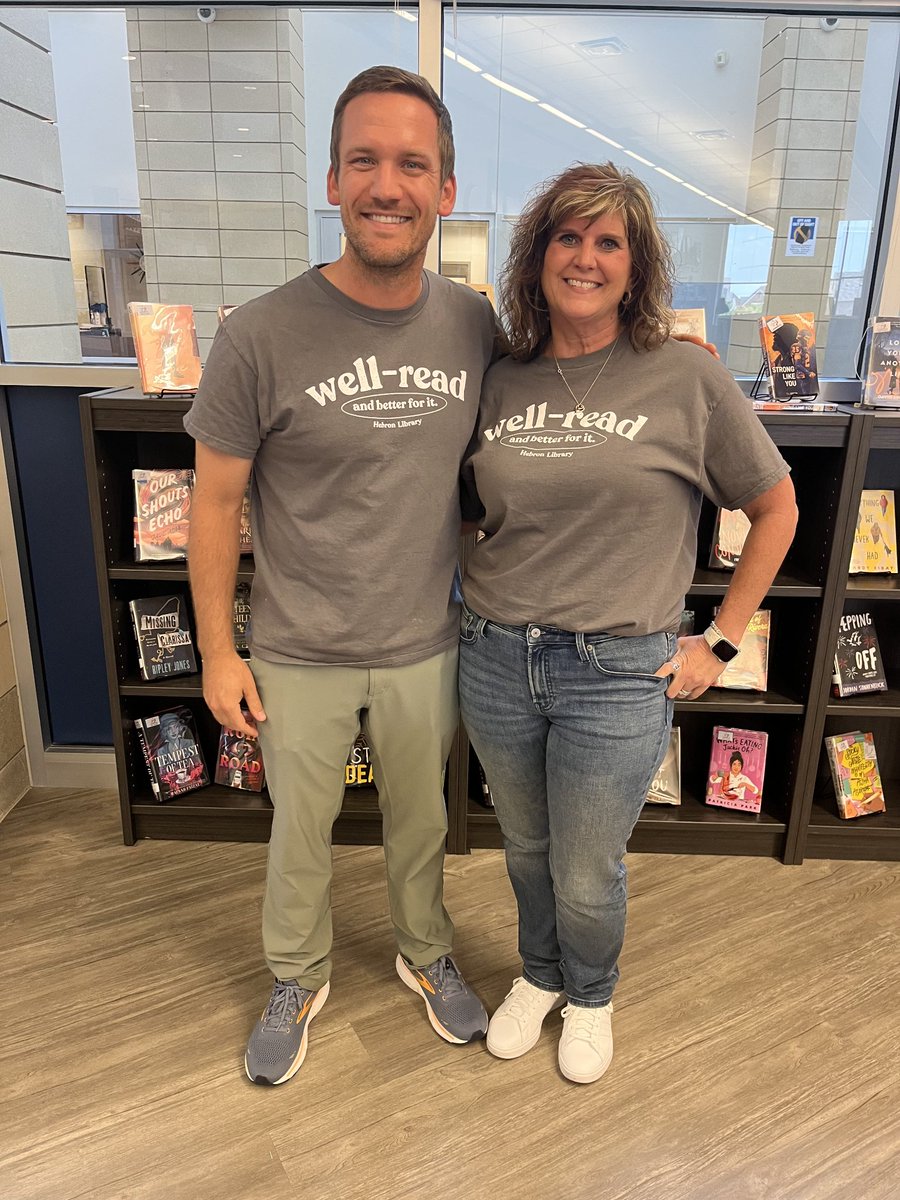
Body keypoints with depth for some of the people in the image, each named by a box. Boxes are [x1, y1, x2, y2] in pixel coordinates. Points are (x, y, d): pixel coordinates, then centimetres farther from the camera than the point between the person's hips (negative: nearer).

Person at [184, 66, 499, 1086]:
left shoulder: (476, 325, -7)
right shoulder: (262, 335, -17)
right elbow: (215, 501, -9)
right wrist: (217, 653, -6)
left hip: (426, 649, 3)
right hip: (299, 659, -2)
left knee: (421, 823, 24)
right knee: (299, 836, 20)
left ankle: (424, 955, 52)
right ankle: (298, 981, 48)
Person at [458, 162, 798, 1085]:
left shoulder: (685, 379, -7)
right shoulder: (500, 382, 2)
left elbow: (776, 509, 1)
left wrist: (720, 643, -1)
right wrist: (476, 600, 4)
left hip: (619, 673, -3)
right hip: (495, 661, 3)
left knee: (586, 877, 13)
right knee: (525, 849, 22)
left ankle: (590, 996, 46)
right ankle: (538, 974, 52)